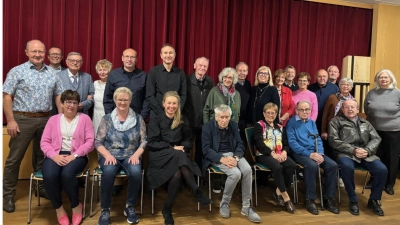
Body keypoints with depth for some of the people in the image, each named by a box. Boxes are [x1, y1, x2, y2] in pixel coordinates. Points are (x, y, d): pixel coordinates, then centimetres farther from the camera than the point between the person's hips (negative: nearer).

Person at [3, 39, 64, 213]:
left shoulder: (52, 73, 8)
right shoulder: (17, 71, -3)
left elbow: (58, 95, 12)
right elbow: (7, 96, -6)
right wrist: (10, 120, -12)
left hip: (46, 120, 4)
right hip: (23, 119, -4)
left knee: (42, 156, 15)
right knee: (14, 158, 3)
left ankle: (41, 187, 30)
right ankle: (8, 194, 16)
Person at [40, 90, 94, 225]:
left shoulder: (84, 118, 8)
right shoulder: (53, 119, 14)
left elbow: (90, 142, -1)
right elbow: (44, 142, 6)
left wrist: (74, 155, -14)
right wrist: (54, 155, -13)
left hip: (77, 156, -2)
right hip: (56, 155, 2)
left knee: (67, 174, -33)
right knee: (49, 175, -30)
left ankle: (76, 206, -4)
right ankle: (58, 208, -3)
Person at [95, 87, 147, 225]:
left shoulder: (138, 118, 5)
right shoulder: (107, 119, 4)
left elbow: (144, 141, 3)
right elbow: (98, 142, 1)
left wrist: (136, 155, -13)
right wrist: (108, 155, -16)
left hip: (131, 156, 0)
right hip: (110, 155, 0)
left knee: (136, 172, -31)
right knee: (108, 172, -33)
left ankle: (130, 207, -8)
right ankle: (105, 210, -14)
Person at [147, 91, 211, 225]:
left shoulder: (183, 120, 12)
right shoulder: (156, 120, 4)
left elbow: (188, 140, 14)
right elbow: (152, 142, -4)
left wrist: (182, 147, -9)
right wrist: (172, 148, -13)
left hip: (178, 155, 3)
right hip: (160, 155, -2)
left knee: (177, 174, -34)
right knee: (179, 156, -36)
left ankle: (167, 209, -21)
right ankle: (198, 193, -33)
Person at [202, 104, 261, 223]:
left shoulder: (233, 125, 6)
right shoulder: (207, 127, -8)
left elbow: (240, 144, 6)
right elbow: (206, 149, -12)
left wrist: (236, 157, -15)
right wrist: (222, 159, -25)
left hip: (233, 154, 4)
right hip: (217, 156, -4)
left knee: (247, 170, -24)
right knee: (236, 173, -30)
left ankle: (246, 206, -10)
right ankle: (224, 203, -5)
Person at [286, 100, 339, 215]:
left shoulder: (312, 123, 18)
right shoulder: (291, 123, -1)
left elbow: (318, 139, 12)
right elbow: (292, 142, -11)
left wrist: (320, 153, -9)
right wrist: (309, 154, -19)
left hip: (315, 152, 6)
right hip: (300, 153, -6)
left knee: (332, 165, -18)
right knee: (312, 166, -34)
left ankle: (328, 197, -4)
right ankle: (310, 199, -19)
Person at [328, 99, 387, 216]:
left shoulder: (365, 123, 22)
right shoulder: (336, 121, 8)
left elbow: (376, 138, 12)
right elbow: (334, 140, -4)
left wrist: (367, 150, -9)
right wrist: (353, 150, -13)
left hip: (366, 154, 4)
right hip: (346, 153, -4)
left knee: (382, 170, -20)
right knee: (347, 167, -36)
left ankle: (374, 200, 4)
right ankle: (353, 201, -14)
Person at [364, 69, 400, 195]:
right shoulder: (371, 93, 4)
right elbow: (366, 109, 13)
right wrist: (374, 118, 10)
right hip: (374, 130, 2)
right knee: (376, 156, 12)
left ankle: (389, 184, 20)